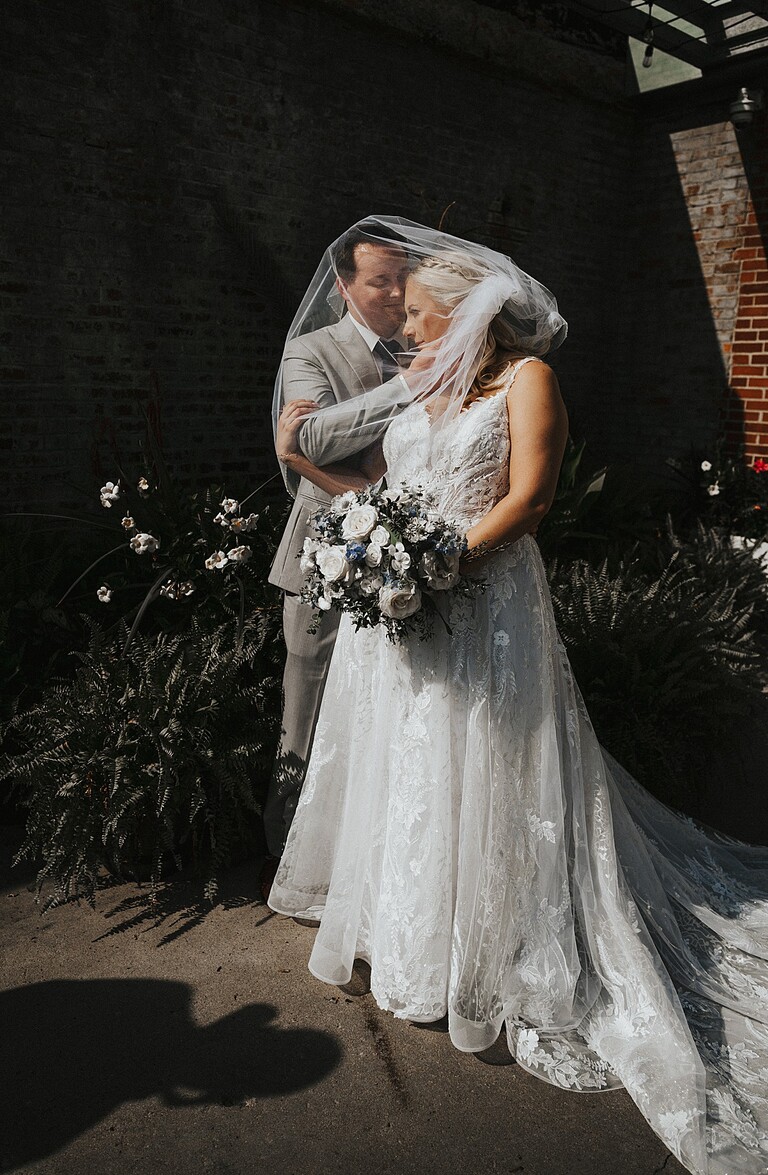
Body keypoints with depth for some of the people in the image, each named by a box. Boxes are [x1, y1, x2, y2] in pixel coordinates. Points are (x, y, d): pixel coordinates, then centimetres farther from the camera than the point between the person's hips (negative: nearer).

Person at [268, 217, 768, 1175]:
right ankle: (403, 919, 34)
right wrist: (305, 462, 12)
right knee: (394, 768, 13)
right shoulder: (417, 390, 17)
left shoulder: (524, 378, -2)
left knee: (474, 777, 1)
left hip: (479, 603, -6)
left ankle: (479, 961, 20)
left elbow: (528, 497, -12)